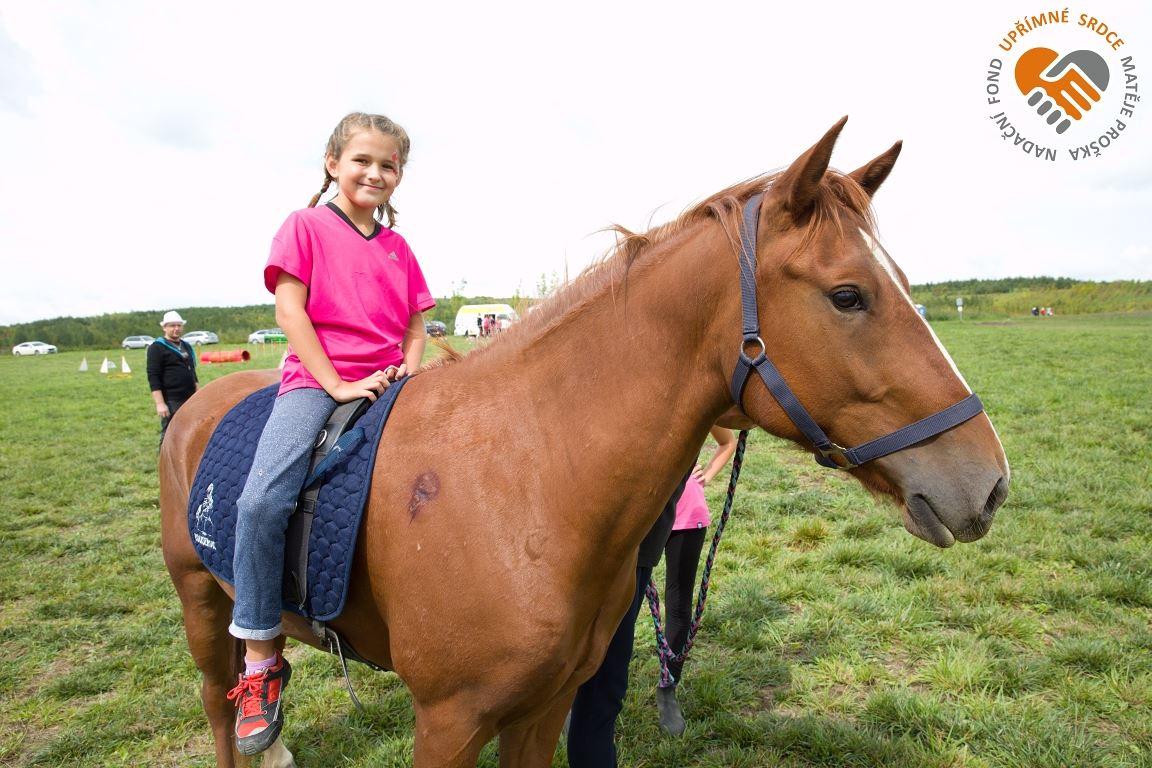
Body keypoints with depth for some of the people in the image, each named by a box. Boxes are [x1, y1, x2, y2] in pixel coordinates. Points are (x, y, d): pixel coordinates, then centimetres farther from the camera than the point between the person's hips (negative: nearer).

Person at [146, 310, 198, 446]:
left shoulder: (187, 346, 17)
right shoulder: (156, 348, -6)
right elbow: (153, 377, -12)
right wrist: (160, 403, -19)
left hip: (189, 400, 7)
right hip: (171, 402, -7)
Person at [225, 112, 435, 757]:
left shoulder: (399, 249, 16)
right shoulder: (306, 226, 4)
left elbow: (416, 328, 18)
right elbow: (290, 311, -4)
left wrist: (407, 371, -3)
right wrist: (336, 384, -12)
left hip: (388, 383, 5)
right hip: (316, 379, -4)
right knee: (262, 500, -26)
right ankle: (261, 662, -10)